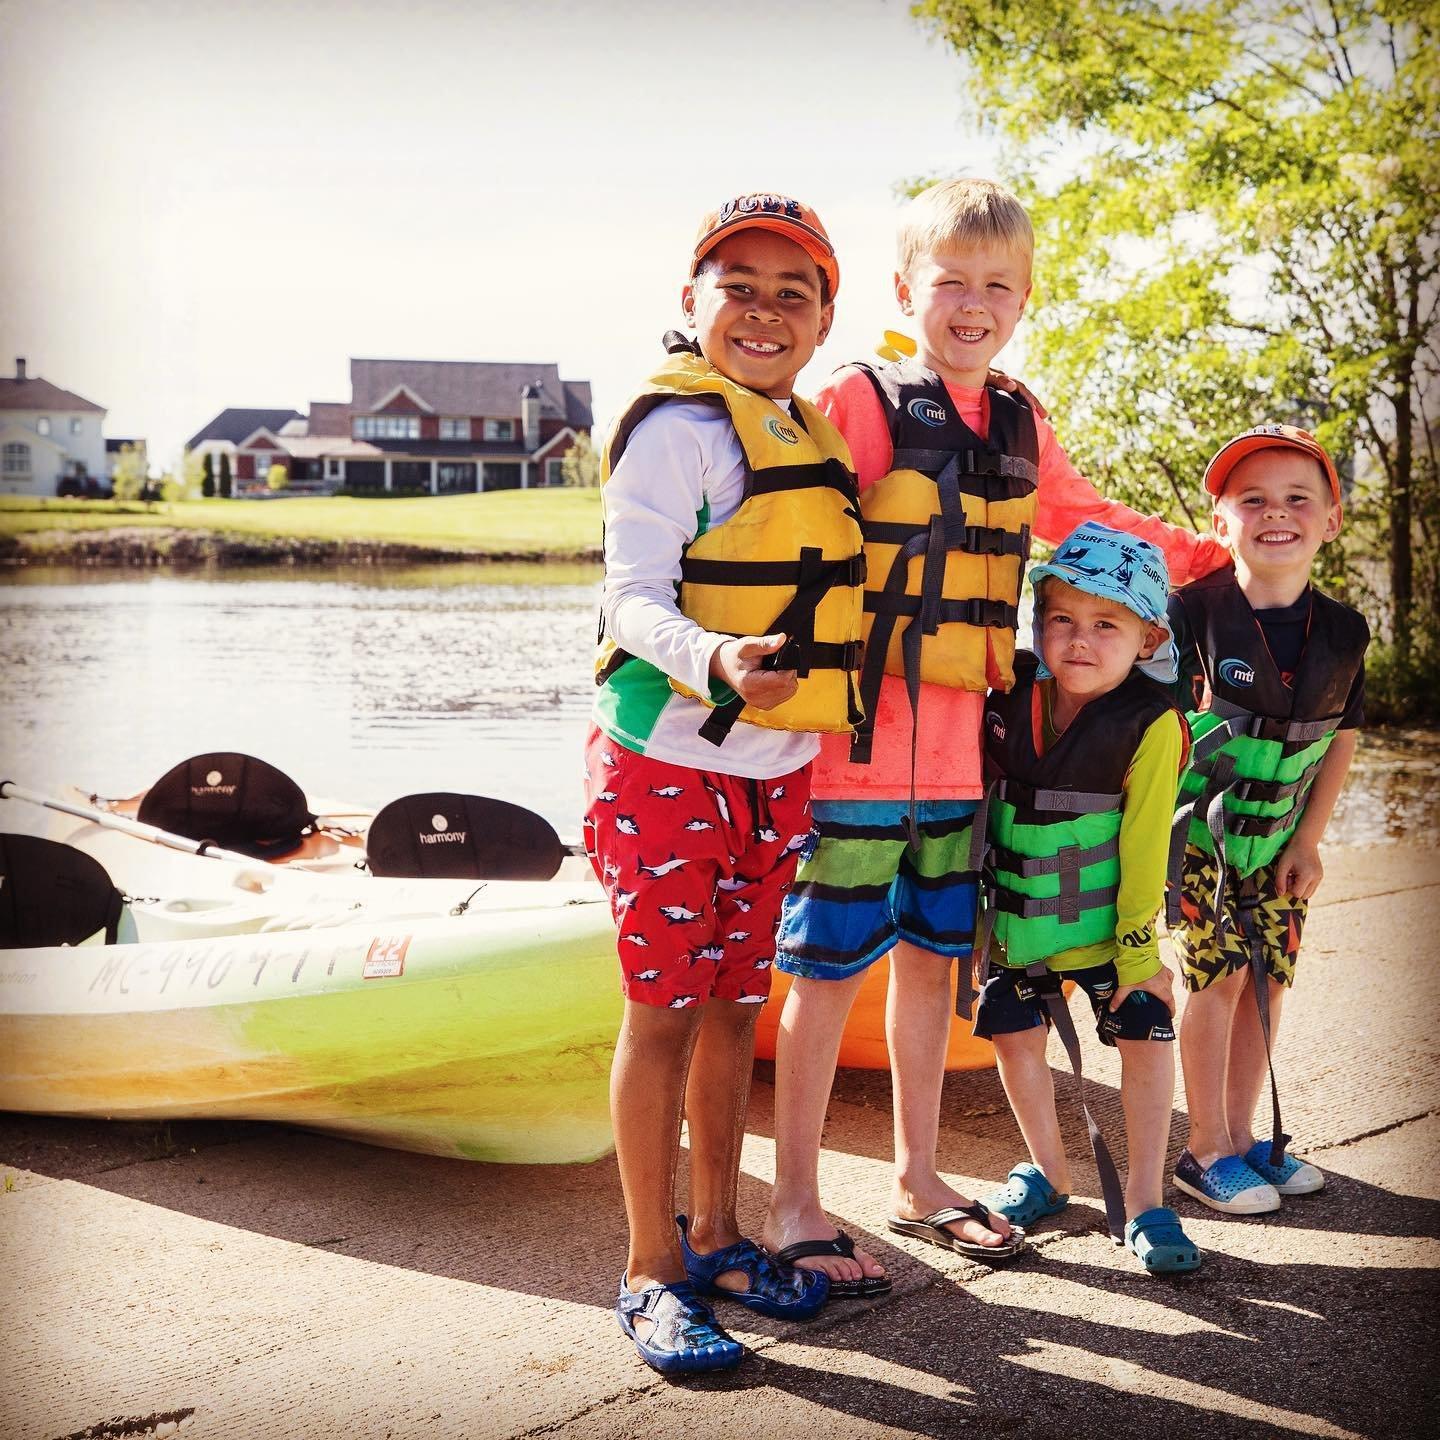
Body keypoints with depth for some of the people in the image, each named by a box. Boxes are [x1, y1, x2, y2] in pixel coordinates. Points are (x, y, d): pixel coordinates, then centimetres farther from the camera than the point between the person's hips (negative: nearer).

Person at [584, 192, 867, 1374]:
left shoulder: (806, 432, 12)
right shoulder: (678, 422, -12)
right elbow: (635, 599, -20)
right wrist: (717, 664, -38)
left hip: (776, 775, 7)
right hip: (670, 768, -7)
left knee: (736, 1008, 13)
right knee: (665, 1012, -1)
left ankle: (716, 1240, 26)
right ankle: (651, 1273, 10)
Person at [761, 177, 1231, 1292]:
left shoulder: (1023, 433, 12)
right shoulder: (859, 405, -8)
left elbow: (1086, 521, 27)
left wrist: (1206, 558, 28)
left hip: (958, 745, 6)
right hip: (859, 738, -6)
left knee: (932, 956, 16)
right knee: (831, 968, 1)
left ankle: (917, 1176, 32)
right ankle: (795, 1203, 14)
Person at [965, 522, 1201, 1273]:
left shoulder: (1150, 724, -20)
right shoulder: (1010, 697, -11)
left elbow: (1144, 845, -16)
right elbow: (975, 795, 4)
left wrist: (1138, 950, -12)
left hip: (1105, 923, -3)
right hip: (1013, 918, 3)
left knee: (1146, 1035, -1)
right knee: (1015, 1036, 7)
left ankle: (1144, 1202, 13)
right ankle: (1047, 1174, 29)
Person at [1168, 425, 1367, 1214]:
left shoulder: (1343, 631, -2)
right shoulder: (1192, 613, -17)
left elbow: (1340, 739, 7)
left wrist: (1307, 842, 4)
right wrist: (1168, 827, -13)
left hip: (1278, 838, 5)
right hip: (1198, 832, -5)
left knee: (1270, 978, 7)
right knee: (1220, 976, -5)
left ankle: (1242, 1133, 23)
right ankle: (1207, 1149, 8)